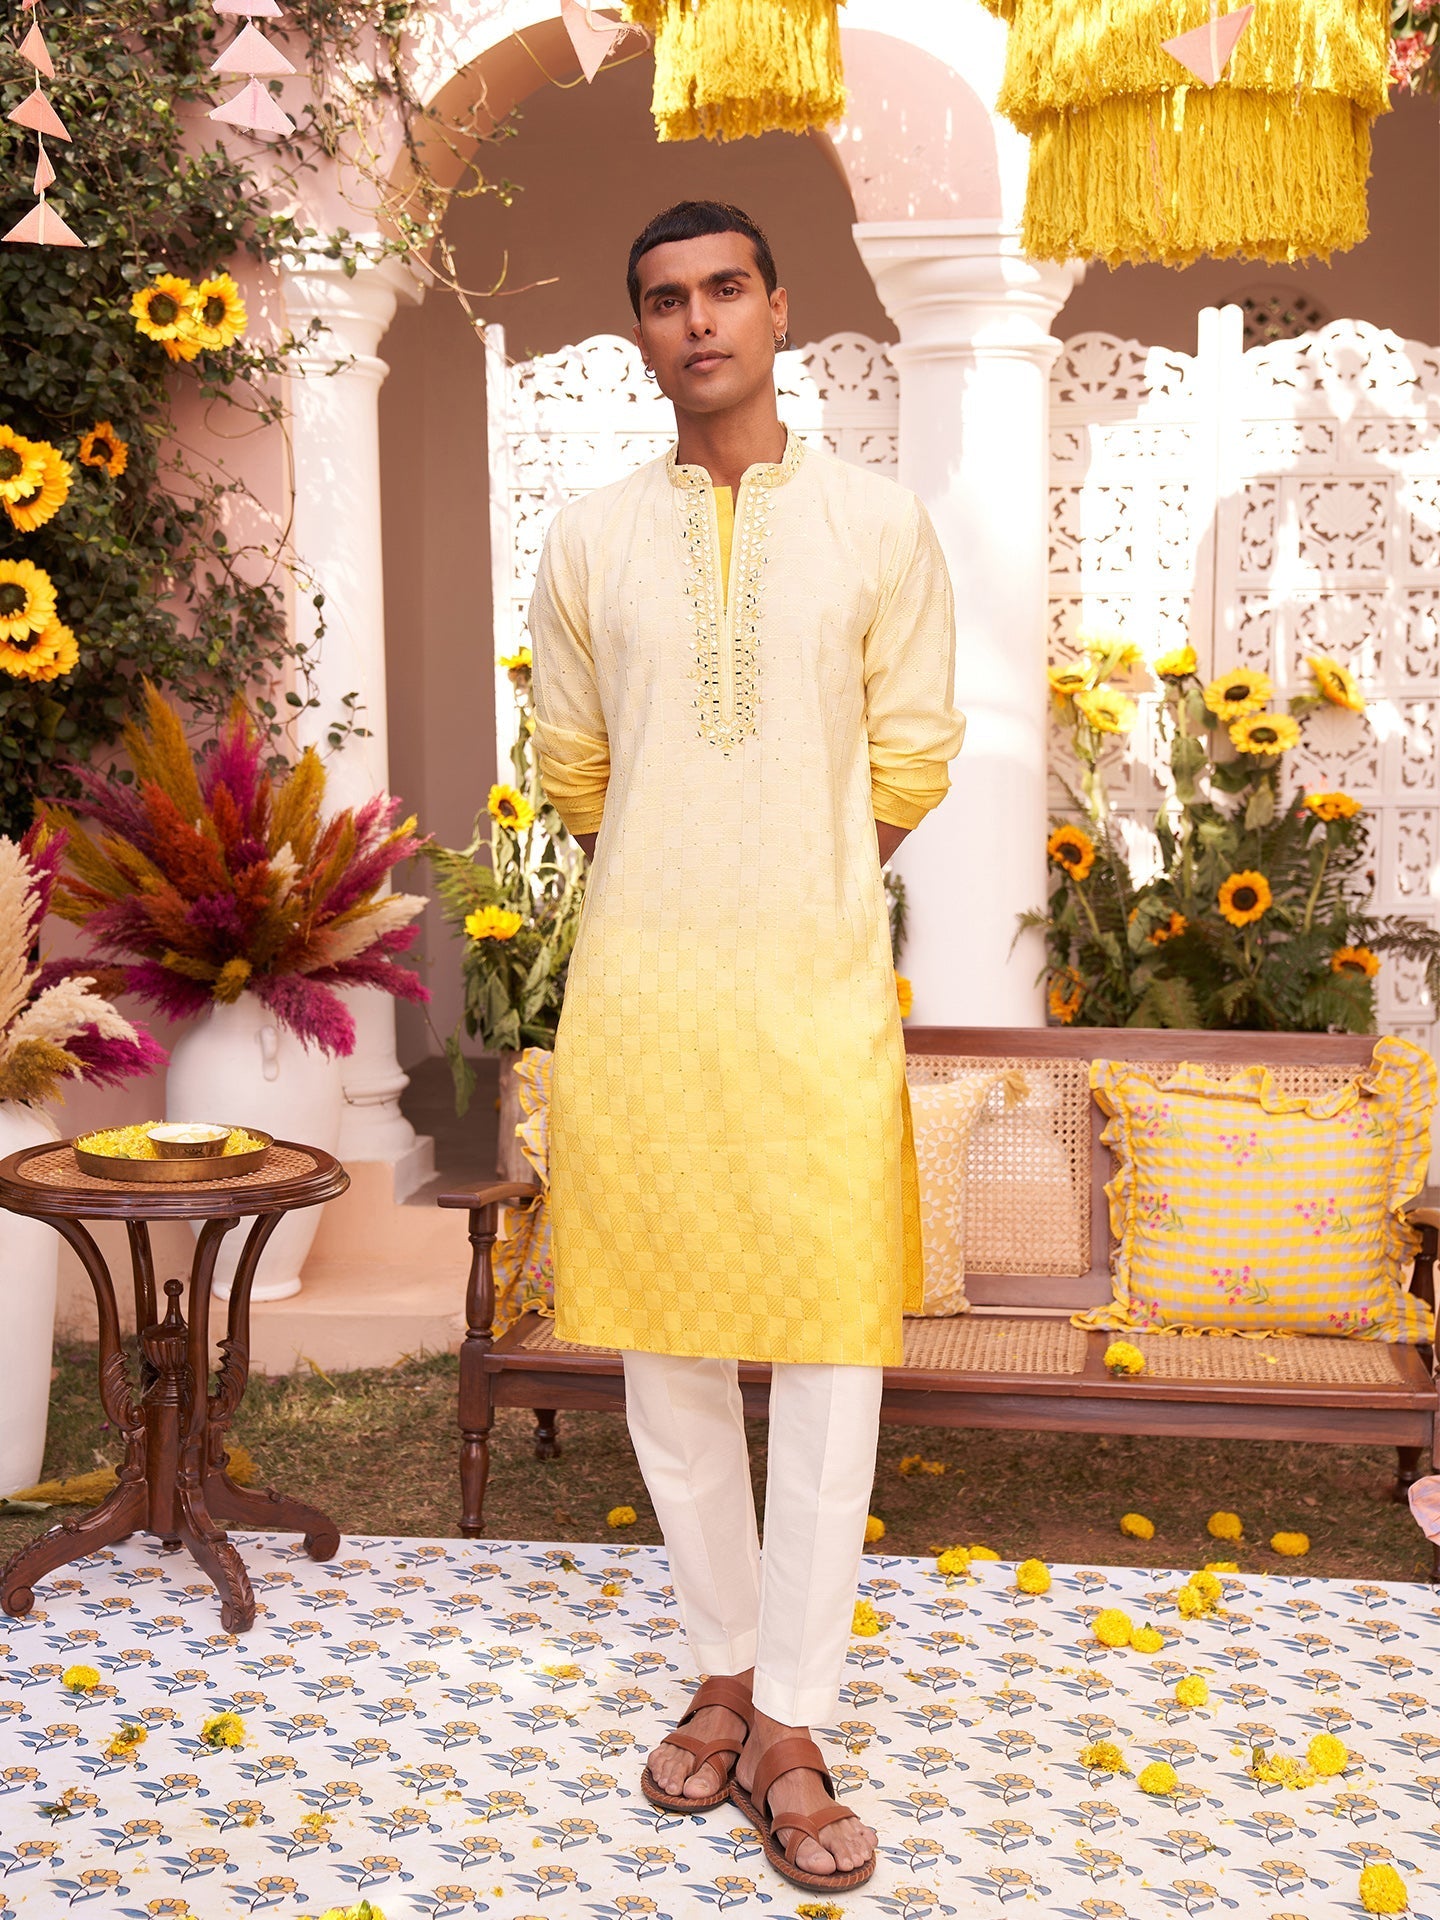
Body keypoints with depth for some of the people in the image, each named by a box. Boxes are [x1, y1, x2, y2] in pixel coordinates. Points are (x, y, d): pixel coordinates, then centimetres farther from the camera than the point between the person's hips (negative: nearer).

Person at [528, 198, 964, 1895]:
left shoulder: (880, 526, 2)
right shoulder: (592, 538, 6)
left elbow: (907, 767, 5)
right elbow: (573, 772, 13)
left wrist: (793, 871, 8)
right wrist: (683, 876, 13)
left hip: (818, 989, -1)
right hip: (640, 987, 2)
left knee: (832, 1353, -2)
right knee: (668, 1344, 8)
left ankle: (788, 1729, 10)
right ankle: (725, 1670, 25)